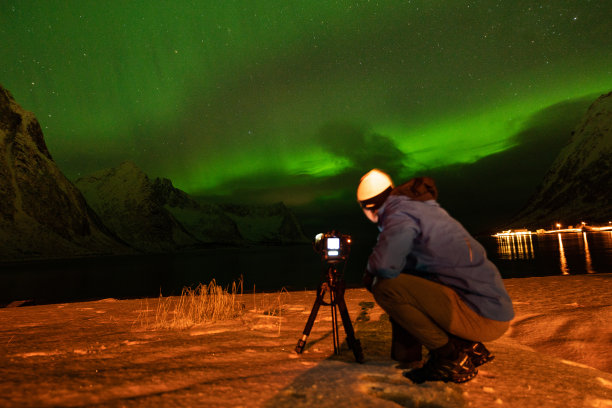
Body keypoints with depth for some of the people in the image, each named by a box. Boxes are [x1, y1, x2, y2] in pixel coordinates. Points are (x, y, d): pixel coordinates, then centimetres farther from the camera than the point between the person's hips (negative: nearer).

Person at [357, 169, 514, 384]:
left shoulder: (400, 210, -12)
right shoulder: (423, 206, 16)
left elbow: (385, 263, -29)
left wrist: (370, 274, -6)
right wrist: (375, 271, 13)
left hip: (483, 317, -9)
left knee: (385, 287, -18)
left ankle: (451, 358, -4)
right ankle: (470, 348, 19)